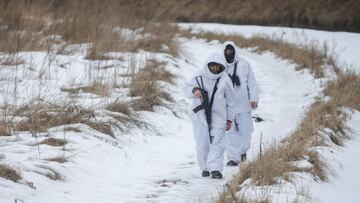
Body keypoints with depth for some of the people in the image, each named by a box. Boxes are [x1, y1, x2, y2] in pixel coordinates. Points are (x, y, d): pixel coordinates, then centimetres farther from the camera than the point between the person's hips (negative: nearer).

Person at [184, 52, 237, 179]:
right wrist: (194, 90, -18)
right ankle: (205, 167, 18)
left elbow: (230, 100, 9)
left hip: (218, 116, -1)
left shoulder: (224, 80, 2)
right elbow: (186, 87, 6)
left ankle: (215, 168, -15)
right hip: (200, 115, 1)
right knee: (202, 143, 5)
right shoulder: (199, 77, 1)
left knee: (217, 142, -11)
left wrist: (230, 119, 10)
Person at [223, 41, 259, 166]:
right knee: (230, 132, -3)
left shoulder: (244, 64, 2)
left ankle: (243, 150, 30)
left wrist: (254, 98, -3)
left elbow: (251, 82, 4)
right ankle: (233, 157, 0)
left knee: (245, 130, 3)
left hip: (243, 104, 0)